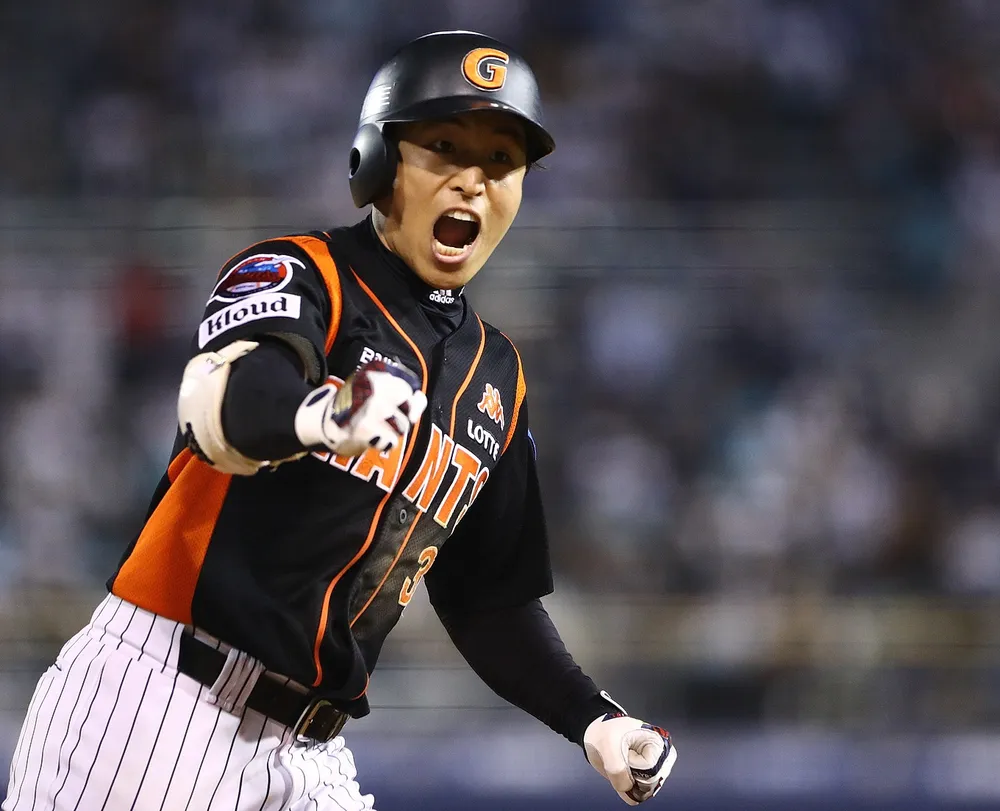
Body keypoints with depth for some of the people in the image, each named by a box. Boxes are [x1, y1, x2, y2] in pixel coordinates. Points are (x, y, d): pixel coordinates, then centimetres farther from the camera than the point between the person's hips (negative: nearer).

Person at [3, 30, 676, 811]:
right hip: (158, 703, -6)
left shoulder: (498, 378, 16)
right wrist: (315, 415, -49)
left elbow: (488, 597, 22)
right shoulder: (304, 275, -3)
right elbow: (220, 398, -27)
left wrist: (590, 717, 7)